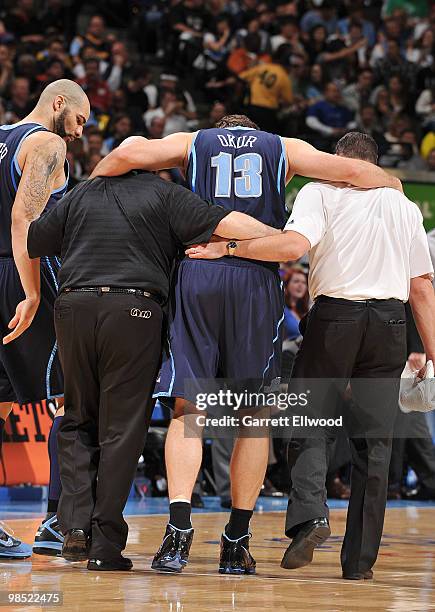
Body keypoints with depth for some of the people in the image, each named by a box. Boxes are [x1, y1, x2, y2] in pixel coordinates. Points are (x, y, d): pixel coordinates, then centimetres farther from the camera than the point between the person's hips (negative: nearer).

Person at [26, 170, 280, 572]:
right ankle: (105, 545, 0)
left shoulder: (80, 196, 20)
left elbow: (26, 244, 24)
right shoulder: (163, 193, 10)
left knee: (78, 421, 16)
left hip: (73, 305, 3)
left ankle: (76, 526, 1)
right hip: (135, 310, -3)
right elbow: (225, 223, -3)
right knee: (122, 428, 1)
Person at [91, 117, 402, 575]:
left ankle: (179, 528, -13)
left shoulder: (192, 143, 18)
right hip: (257, 279, 0)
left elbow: (126, 154, 2)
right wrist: (394, 186, 27)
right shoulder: (284, 148, 18)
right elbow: (352, 171, 8)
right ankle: (236, 545, 6)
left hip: (197, 274, 0)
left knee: (187, 410, 3)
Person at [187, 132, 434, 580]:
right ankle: (359, 560, 4)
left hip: (335, 315, -3)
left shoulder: (320, 192, 3)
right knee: (373, 442, 5)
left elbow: (293, 245, -17)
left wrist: (227, 247, -11)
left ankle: (309, 513, -18)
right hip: (390, 322, 3)